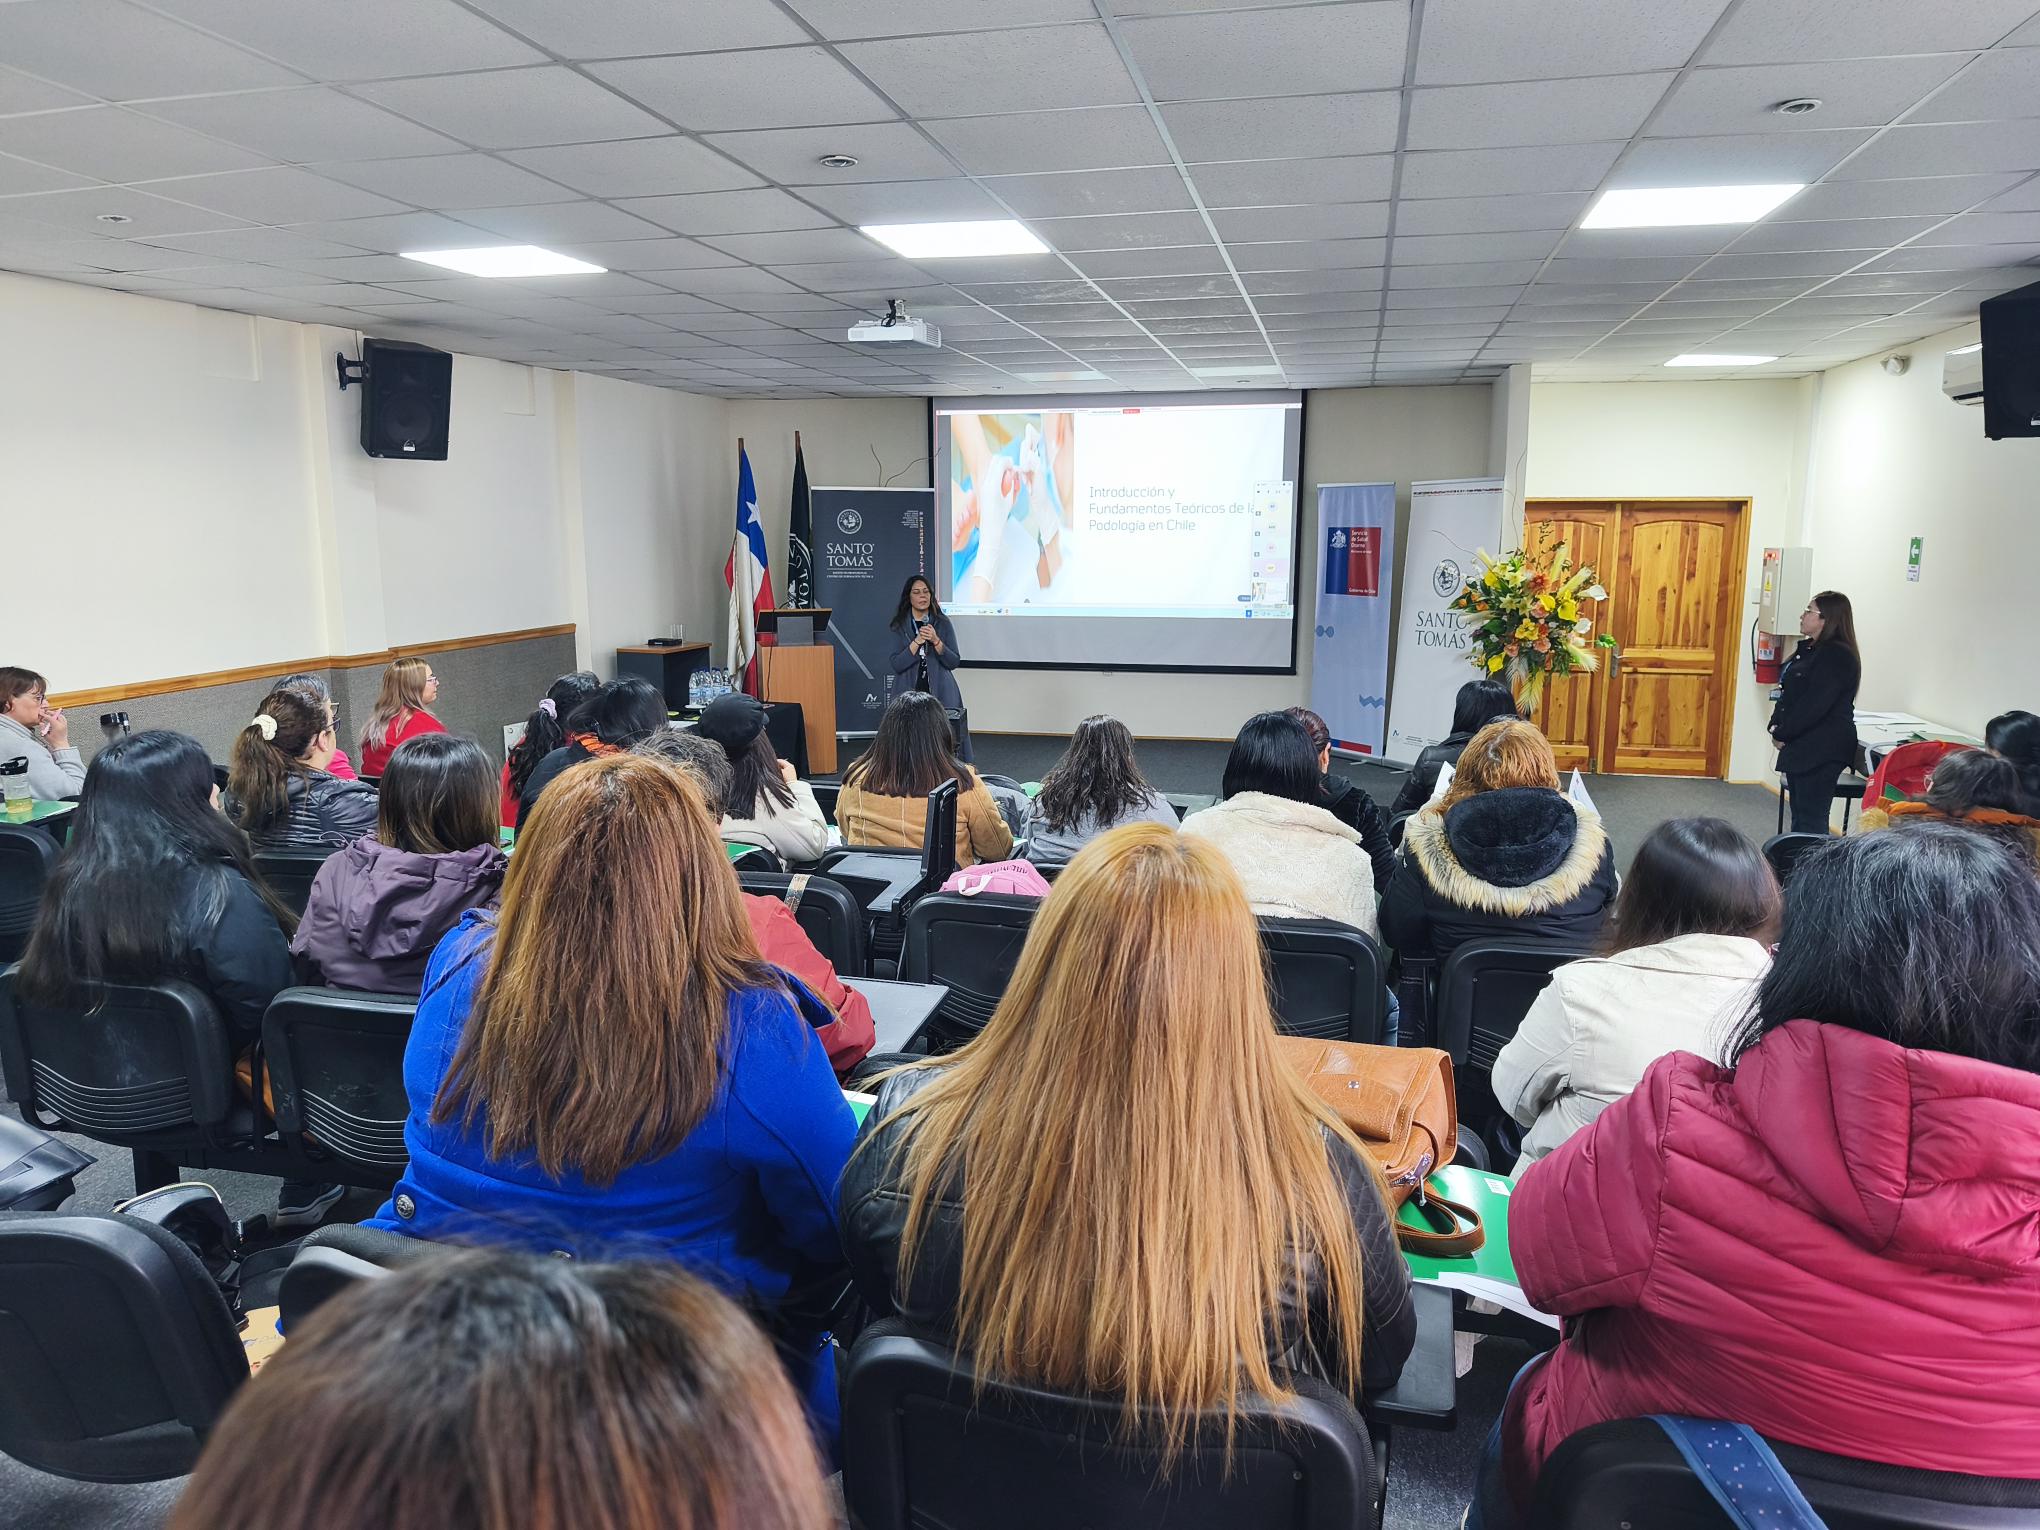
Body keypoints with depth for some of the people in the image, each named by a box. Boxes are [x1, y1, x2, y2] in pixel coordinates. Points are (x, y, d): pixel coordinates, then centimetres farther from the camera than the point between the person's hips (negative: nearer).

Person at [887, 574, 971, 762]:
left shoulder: (942, 623, 7)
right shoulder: (900, 626, 6)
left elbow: (955, 662, 3)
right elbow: (896, 666, -3)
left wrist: (936, 641, -12)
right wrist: (917, 642, -14)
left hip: (941, 693, 0)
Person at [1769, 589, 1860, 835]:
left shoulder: (1837, 656, -16)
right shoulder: (1809, 649, 14)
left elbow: (1814, 705, -22)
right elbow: (1789, 694, 17)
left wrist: (1782, 734, -14)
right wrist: (1777, 727, 4)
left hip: (1822, 750, -10)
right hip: (1802, 746, 10)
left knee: (1811, 817, -6)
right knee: (1799, 813, 16)